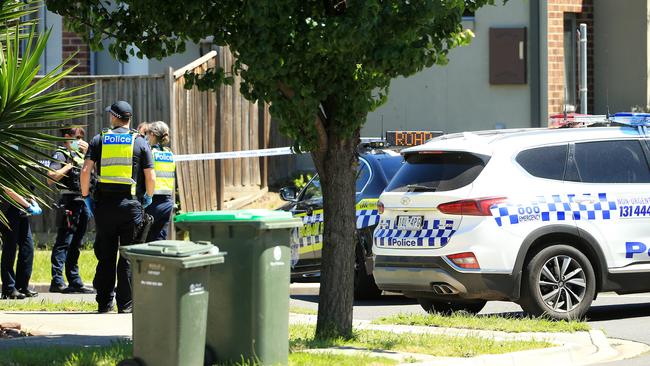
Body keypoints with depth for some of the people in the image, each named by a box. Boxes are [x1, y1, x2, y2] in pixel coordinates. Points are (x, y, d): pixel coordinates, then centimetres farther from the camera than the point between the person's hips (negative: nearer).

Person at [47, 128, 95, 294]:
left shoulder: (79, 155, 18)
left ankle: (75, 282, 17)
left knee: (75, 245, 12)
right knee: (63, 243, -9)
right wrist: (70, 165, -17)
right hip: (69, 202, -8)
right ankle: (57, 282, -11)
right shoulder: (61, 154, -6)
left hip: (82, 202, 8)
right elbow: (51, 178, -18)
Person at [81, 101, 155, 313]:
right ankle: (125, 304, 1)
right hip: (131, 205, -1)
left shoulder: (99, 140, 4)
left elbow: (85, 170, -4)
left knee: (106, 256, 9)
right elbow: (151, 177, -1)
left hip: (104, 205, 1)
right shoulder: (140, 142, 3)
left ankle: (104, 302, 10)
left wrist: (86, 196, 8)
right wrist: (148, 198, 17)